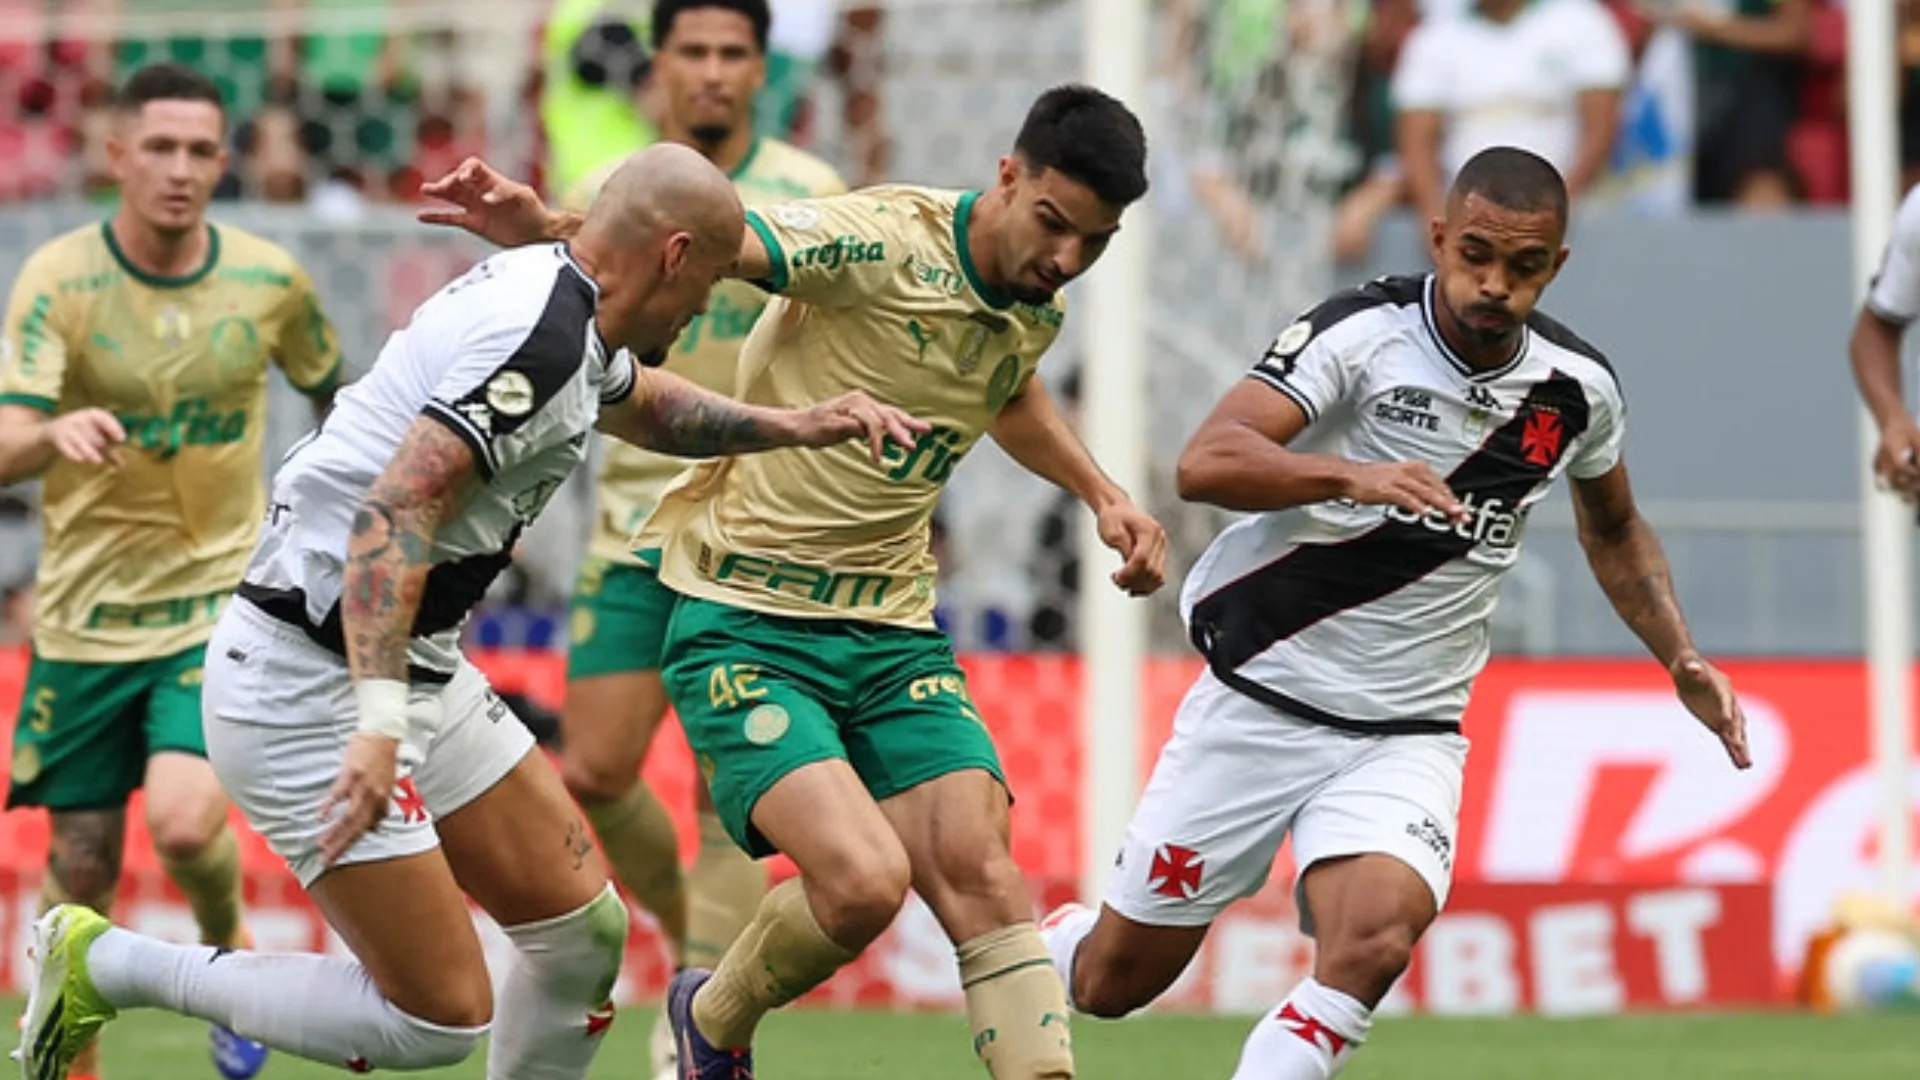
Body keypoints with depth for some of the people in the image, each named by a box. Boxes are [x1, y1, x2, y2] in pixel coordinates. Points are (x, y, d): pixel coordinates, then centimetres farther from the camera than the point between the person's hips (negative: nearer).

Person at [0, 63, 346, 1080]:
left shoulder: (270, 280, -5)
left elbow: (333, 391, 16)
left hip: (222, 600, 0)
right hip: (85, 614, 0)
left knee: (185, 822, -20)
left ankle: (227, 949, 13)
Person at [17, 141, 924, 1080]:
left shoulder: (551, 294, 10)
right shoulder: (542, 338, -21)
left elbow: (641, 403, 36)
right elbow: (394, 512, -30)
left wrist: (789, 428, 25)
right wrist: (379, 726, -37)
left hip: (418, 675, 11)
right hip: (308, 690, -11)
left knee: (582, 931, 9)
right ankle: (103, 964, 1)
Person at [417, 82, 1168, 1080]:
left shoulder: (1035, 309, 6)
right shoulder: (881, 244, -19)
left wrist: (1101, 496, 22)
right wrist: (547, 230, -47)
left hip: (894, 631, 7)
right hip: (746, 620, -6)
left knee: (980, 876, -11)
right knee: (863, 880, -21)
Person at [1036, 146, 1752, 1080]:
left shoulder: (1576, 388, 1)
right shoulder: (1363, 333, -15)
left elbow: (1613, 529, 23)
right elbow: (1205, 462, -28)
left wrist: (1681, 662, 10)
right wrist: (1353, 476, -43)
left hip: (1405, 737, 3)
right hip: (1259, 703, -3)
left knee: (1372, 943, -27)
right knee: (1113, 982, 8)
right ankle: (1045, 940, 43)